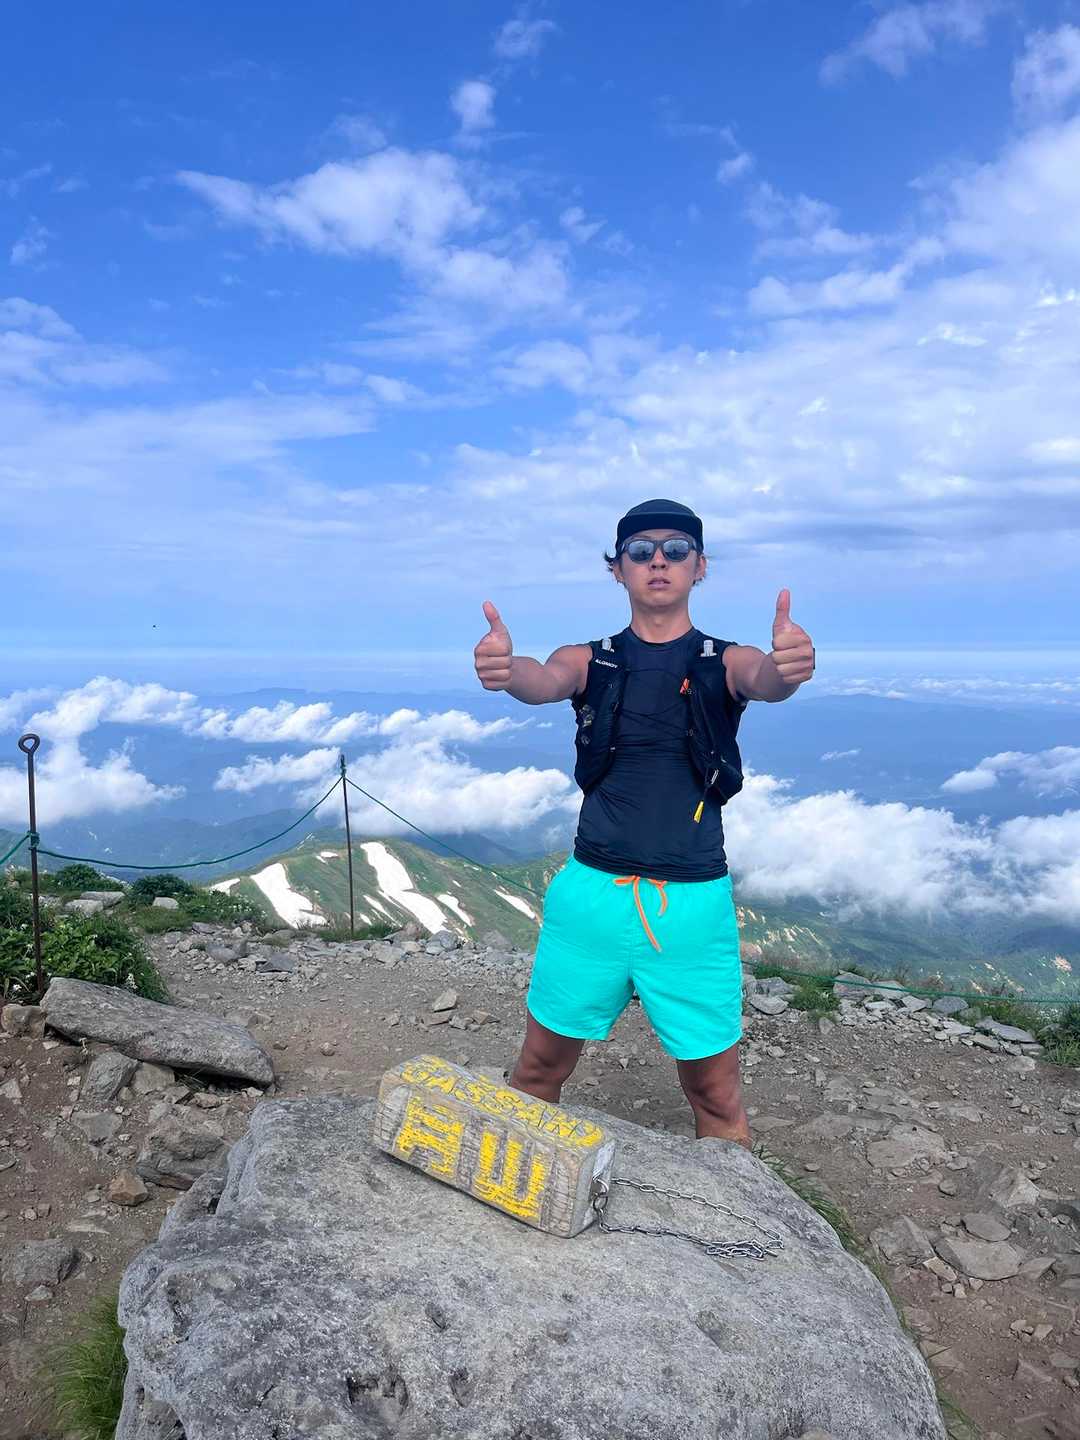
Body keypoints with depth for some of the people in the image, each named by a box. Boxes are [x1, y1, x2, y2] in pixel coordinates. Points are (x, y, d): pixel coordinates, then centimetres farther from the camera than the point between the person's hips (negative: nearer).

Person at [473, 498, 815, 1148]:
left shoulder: (725, 662, 3)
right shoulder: (590, 661, 4)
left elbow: (764, 681, -20)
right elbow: (543, 681, -17)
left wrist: (788, 667, -45)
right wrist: (505, 669, -42)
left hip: (694, 902, -1)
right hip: (592, 893, 1)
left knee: (717, 1095, 7)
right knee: (540, 1069, 12)